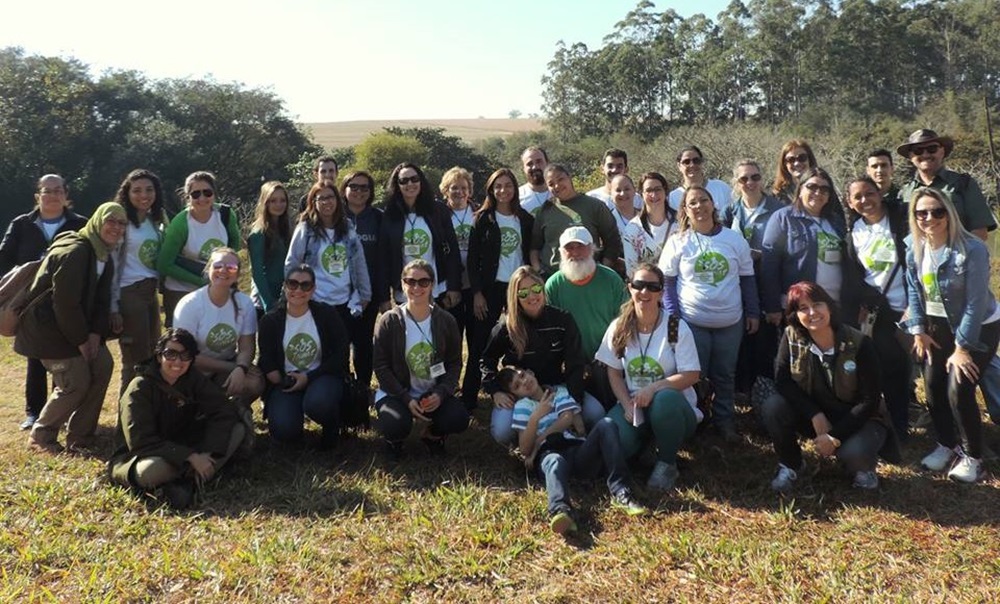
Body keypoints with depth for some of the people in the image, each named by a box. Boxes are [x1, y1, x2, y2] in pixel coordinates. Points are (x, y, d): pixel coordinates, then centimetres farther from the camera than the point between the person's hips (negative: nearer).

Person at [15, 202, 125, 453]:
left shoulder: (106, 258, 8)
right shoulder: (74, 252, -21)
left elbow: (101, 300, 8)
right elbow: (65, 302, -24)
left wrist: (96, 333, -7)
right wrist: (81, 340, -17)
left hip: (77, 327, 9)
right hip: (48, 327, -9)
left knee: (102, 367, -4)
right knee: (75, 383, -12)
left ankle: (80, 437, 8)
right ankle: (40, 437, 10)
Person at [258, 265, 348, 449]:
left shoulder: (327, 314, -2)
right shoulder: (270, 320, 0)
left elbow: (340, 356, -4)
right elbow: (267, 364, 3)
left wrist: (308, 377, -12)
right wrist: (285, 384, -15)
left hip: (321, 377, -1)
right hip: (285, 381, 1)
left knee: (318, 403, -37)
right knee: (284, 431, -25)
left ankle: (332, 427, 0)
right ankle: (296, 408, 13)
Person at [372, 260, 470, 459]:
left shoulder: (446, 321, -3)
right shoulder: (388, 321, -9)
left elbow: (455, 363, 0)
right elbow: (381, 367, -9)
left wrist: (440, 394, -17)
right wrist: (406, 399, -19)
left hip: (435, 393, 2)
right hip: (397, 392, -2)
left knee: (459, 419, -25)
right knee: (396, 425, -33)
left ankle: (432, 433, 13)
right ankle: (394, 439, 9)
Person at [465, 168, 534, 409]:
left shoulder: (525, 219, 7)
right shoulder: (482, 219, 0)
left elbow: (530, 255, 9)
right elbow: (472, 259, -2)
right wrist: (476, 293, -9)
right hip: (490, 288, -2)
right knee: (480, 344, -1)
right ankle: (469, 398, 4)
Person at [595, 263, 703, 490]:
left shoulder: (677, 327, -8)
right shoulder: (619, 328, 1)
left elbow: (691, 375, -12)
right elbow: (614, 373, 4)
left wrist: (653, 388, -25)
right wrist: (627, 405, -12)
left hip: (671, 404, -2)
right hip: (633, 404, 2)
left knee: (665, 399, -40)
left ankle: (667, 463, -12)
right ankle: (646, 445, 10)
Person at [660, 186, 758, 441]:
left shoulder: (734, 239, 3)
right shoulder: (678, 242, -4)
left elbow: (747, 278, 9)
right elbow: (667, 282, -2)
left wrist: (753, 312, 8)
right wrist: (672, 315, -10)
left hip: (730, 322, 2)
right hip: (692, 322, -2)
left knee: (724, 376, 13)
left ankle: (725, 422, 27)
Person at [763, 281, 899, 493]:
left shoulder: (860, 344, -21)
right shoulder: (791, 337, -13)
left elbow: (870, 400, -19)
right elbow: (782, 380, -14)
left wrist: (835, 437, -23)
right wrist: (815, 416, -24)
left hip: (857, 419, -3)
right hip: (815, 416, 3)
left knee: (853, 453, -35)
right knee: (772, 407, -24)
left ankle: (863, 465, 5)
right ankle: (790, 466, 1)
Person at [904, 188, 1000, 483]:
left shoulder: (972, 249, -25)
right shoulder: (914, 247, -7)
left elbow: (976, 302, -23)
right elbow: (913, 289, 4)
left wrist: (962, 347, -20)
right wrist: (918, 331, 0)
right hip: (937, 325, 5)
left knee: (958, 391, -11)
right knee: (932, 388, 2)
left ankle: (972, 457, 12)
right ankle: (947, 445, 26)